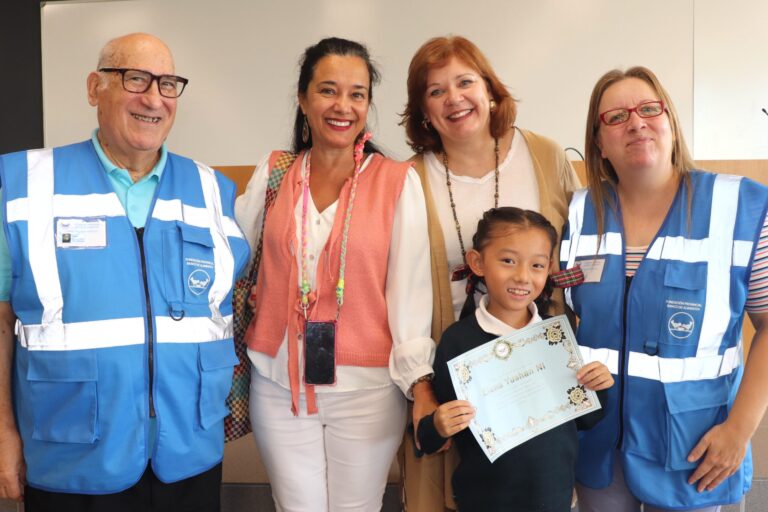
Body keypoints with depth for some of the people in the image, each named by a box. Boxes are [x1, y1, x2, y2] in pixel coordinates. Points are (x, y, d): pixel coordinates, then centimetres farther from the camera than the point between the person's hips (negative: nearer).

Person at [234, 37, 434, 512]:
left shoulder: (399, 181, -5)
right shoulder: (273, 173, 3)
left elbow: (410, 285, -9)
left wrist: (421, 383, -14)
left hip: (368, 388, -2)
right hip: (279, 386, 2)